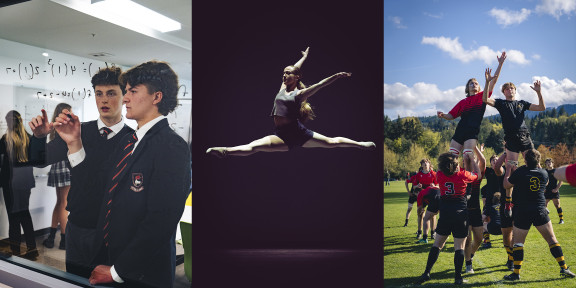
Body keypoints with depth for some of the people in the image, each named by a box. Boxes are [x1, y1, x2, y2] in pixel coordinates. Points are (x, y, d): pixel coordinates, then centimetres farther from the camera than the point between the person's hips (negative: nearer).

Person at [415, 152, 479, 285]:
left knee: (437, 244, 11)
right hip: (461, 214, -2)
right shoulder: (463, 175, -8)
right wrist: (470, 158, 21)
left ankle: (426, 273, 9)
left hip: (445, 214, 2)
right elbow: (477, 172, 13)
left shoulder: (440, 175, -3)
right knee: (459, 246, 4)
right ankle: (458, 277, 7)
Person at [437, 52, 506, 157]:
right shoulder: (462, 102, 20)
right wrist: (442, 115, -2)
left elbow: (494, 81, 9)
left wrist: (500, 64, 5)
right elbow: (451, 116, 20)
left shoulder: (482, 96, 15)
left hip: (472, 132, -3)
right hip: (459, 131, 3)